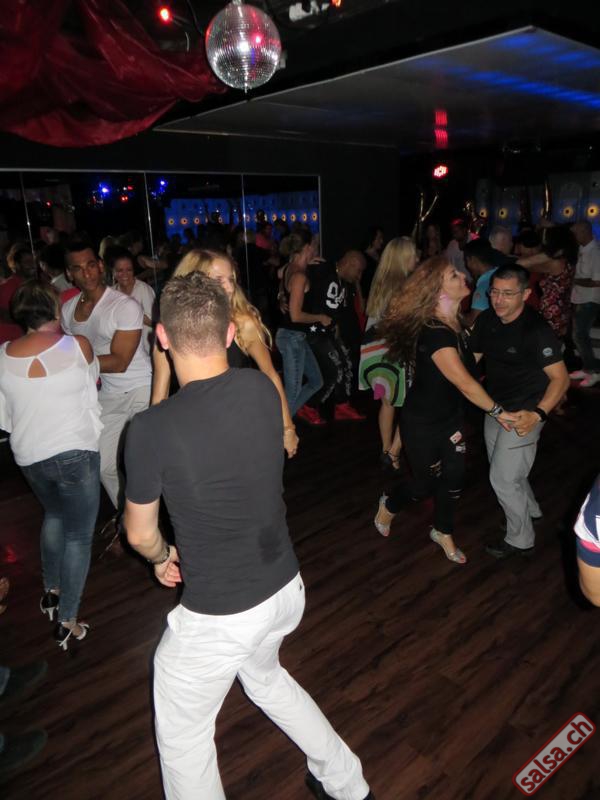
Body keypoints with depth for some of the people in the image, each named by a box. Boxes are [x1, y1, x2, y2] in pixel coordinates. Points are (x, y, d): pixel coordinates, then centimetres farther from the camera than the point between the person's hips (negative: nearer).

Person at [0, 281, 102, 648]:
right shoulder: (78, 346, -14)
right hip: (75, 454, -5)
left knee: (54, 515, 31)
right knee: (79, 536, 9)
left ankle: (52, 592, 42)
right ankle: (68, 623, 15)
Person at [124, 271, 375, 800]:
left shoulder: (152, 429, -24)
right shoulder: (262, 389, -9)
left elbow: (140, 534, -6)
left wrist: (162, 558, 15)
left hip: (217, 615, -5)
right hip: (286, 586, 6)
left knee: (183, 736, 22)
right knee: (265, 677, 35)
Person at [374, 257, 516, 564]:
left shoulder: (455, 322, -2)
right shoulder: (434, 333, -31)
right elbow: (464, 383, -29)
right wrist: (496, 411, -18)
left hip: (451, 416, 7)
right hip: (422, 423, -7)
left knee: (454, 477, 14)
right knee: (427, 482, 11)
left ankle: (443, 532, 38)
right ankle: (389, 505, 42)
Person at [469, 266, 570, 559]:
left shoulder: (536, 330, -26)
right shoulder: (486, 320, -7)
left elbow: (561, 378, -24)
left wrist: (537, 414, -38)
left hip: (523, 413, -7)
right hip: (495, 408, 7)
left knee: (502, 478, -2)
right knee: (504, 470, 23)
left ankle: (521, 540, 21)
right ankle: (530, 510, 51)